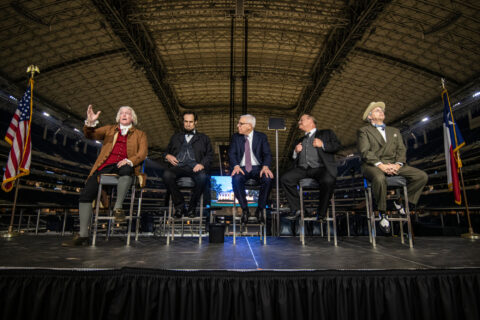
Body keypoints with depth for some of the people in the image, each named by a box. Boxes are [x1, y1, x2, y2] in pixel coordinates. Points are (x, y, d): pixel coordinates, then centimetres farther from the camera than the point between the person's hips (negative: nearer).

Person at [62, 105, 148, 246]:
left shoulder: (140, 134, 20)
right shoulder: (109, 129, 27)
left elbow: (142, 153, 5)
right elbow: (90, 135, 12)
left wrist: (129, 161, -16)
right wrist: (90, 123, -11)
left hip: (123, 166, -3)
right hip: (105, 166, 3)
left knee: (126, 169, -41)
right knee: (86, 194, -17)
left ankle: (118, 207, -27)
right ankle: (83, 236, -11)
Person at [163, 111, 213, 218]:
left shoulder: (204, 138, 24)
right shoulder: (176, 137, 31)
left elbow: (209, 155, 13)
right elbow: (167, 151, 31)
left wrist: (202, 164, -7)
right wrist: (168, 156, 6)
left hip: (194, 167, -1)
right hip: (177, 166, 2)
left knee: (203, 177, -36)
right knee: (166, 174, -33)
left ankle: (192, 206, -17)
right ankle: (180, 206, -20)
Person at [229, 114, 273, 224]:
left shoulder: (261, 137, 8)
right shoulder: (235, 137, 11)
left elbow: (267, 154, 0)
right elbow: (232, 154, 2)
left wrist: (265, 166, -21)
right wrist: (236, 166, -20)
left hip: (258, 168, 0)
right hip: (242, 168, 1)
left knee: (268, 179, -32)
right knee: (236, 179, -33)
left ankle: (260, 210, -15)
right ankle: (245, 210, -18)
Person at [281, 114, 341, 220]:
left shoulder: (326, 133, 21)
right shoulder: (299, 141, 32)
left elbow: (338, 146, 7)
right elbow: (294, 160, 28)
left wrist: (323, 145, -5)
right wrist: (295, 152, 7)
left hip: (320, 168, -4)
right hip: (302, 168, 4)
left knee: (328, 181, -35)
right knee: (285, 178, -22)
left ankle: (321, 214, -18)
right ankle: (296, 208, -10)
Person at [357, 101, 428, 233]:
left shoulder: (394, 131, 27)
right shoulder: (364, 131, 11)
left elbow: (401, 150, 13)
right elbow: (365, 151, -4)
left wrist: (397, 164, -9)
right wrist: (380, 164, -19)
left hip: (393, 164, 5)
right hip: (372, 164, -5)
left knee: (422, 176, -15)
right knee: (379, 178, -39)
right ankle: (382, 213, -17)